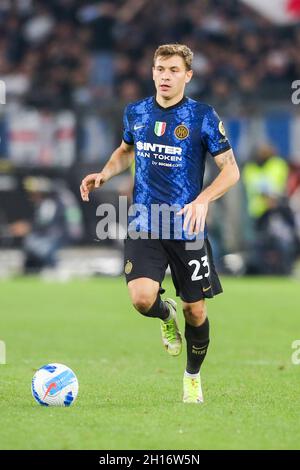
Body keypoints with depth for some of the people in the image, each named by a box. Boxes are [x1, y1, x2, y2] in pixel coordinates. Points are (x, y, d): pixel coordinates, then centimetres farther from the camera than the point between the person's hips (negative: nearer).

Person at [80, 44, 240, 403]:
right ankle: (166, 315, 17)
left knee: (195, 310, 3)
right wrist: (105, 174, 5)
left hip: (188, 228, -2)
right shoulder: (135, 113, 5)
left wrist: (203, 200, -22)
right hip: (144, 226, 2)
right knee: (142, 298, -21)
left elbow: (230, 170, -5)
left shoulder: (203, 116, -6)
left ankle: (193, 376, 29)